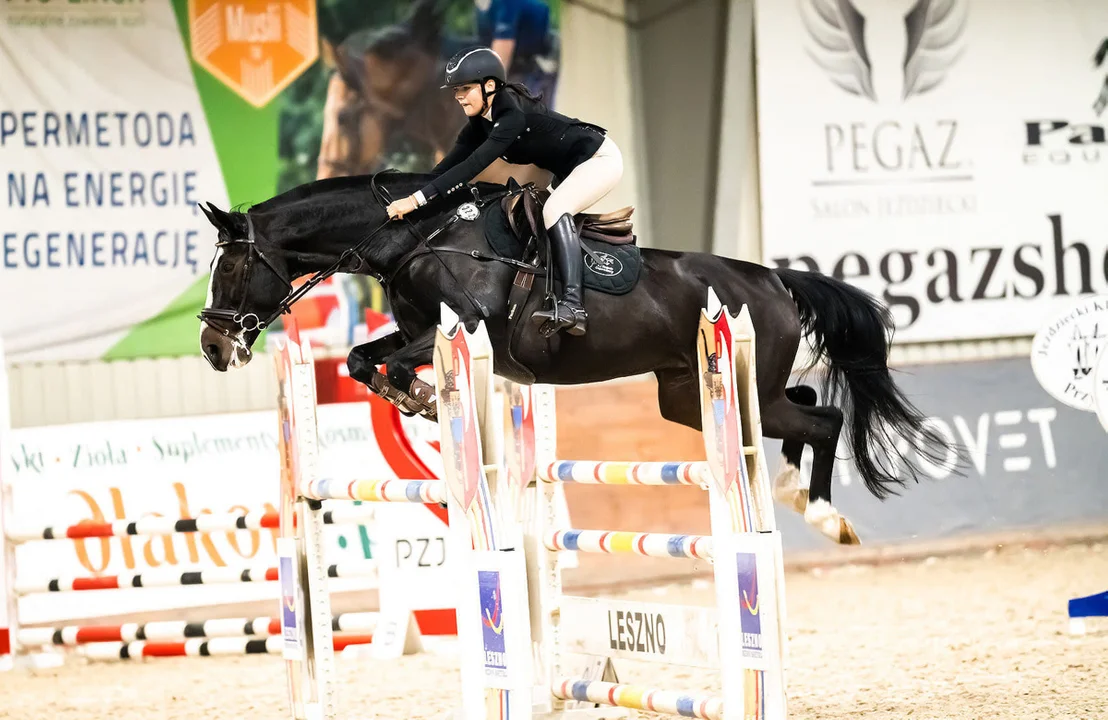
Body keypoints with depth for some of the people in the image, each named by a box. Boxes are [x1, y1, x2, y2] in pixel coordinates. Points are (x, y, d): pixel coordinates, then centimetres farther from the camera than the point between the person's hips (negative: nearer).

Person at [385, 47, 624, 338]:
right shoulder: (480, 123, -2)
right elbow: (449, 165, -4)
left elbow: (474, 165, -37)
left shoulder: (512, 114, -30)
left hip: (600, 158, -10)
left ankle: (572, 304, -41)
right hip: (568, 171, 10)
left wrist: (418, 199, -41)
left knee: (554, 209, -31)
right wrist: (406, 195, -13)